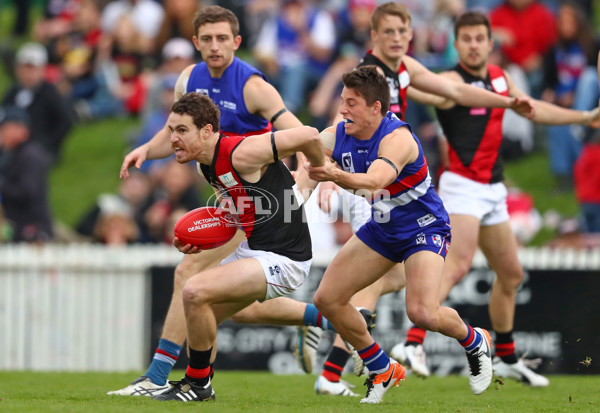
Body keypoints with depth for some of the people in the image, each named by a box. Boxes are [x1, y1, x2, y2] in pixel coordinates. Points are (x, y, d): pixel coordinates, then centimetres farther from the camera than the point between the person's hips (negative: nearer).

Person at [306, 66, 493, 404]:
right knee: (328, 299, -1)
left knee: (423, 313, -25)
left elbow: (375, 180, -49)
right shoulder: (338, 136, -9)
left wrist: (337, 176, -68)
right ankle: (382, 371, 18)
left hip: (424, 227, -7)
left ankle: (475, 342, 10)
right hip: (382, 228, 7)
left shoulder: (397, 138, -31)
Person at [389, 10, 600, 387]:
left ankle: (506, 359, 29)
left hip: (493, 190, 8)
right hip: (463, 185, -8)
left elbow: (532, 108, 27)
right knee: (457, 266, -26)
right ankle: (413, 343, -33)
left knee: (511, 275, 15)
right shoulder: (453, 81, -12)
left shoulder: (499, 77, 12)